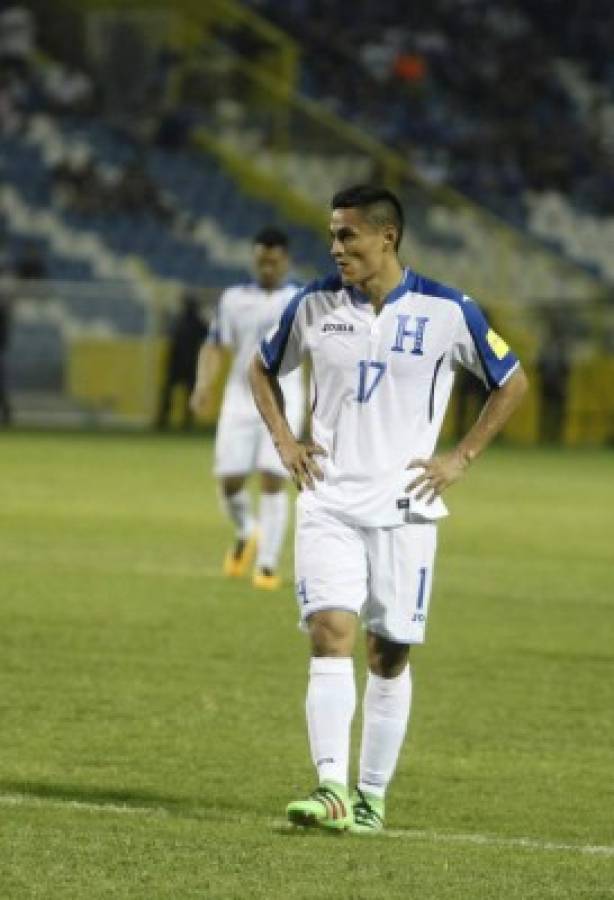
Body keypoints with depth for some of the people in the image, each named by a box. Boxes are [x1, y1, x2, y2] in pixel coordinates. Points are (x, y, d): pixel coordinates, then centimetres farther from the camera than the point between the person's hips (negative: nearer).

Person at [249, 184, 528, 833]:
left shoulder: (447, 312, -5)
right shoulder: (314, 305, 2)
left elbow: (512, 382, 7)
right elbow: (262, 369, 20)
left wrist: (462, 457, 0)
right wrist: (284, 441, 6)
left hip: (404, 508, -1)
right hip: (328, 503, 1)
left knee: (390, 654, 5)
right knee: (330, 634, -15)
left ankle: (371, 797, 15)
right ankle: (331, 788, -23)